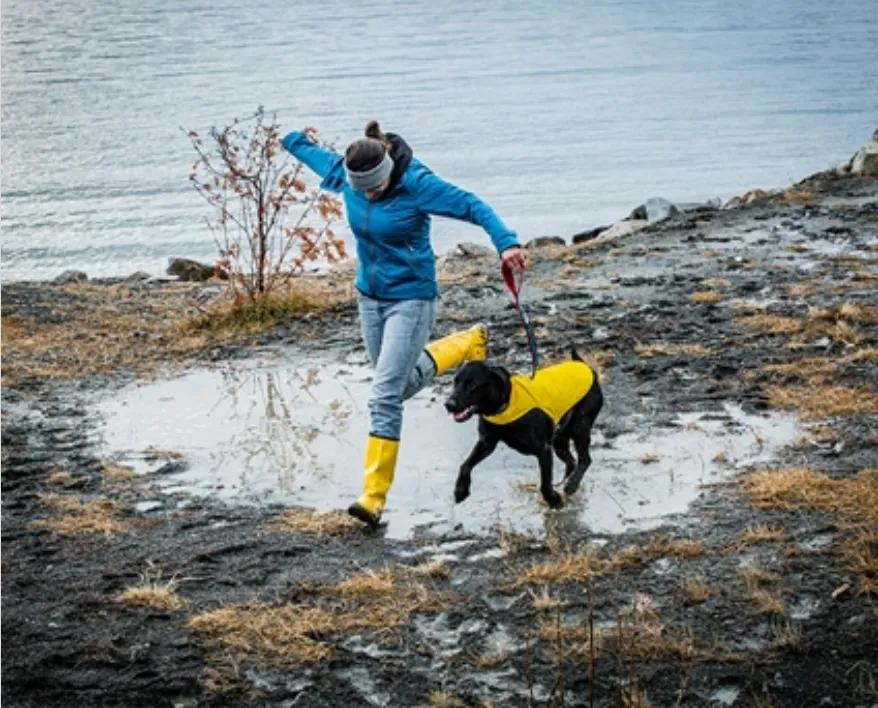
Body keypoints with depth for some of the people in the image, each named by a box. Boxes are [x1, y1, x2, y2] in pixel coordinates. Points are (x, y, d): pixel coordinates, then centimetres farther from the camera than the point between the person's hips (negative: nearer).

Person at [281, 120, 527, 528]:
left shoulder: (416, 184, -22)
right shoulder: (345, 177, -6)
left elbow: (471, 206, -26)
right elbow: (315, 155, 15)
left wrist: (506, 242, -40)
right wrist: (292, 141, 34)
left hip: (410, 299, -7)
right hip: (370, 296, 7)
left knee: (385, 396, -13)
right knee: (402, 384, 20)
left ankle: (375, 494, -8)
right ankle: (468, 343, 45)